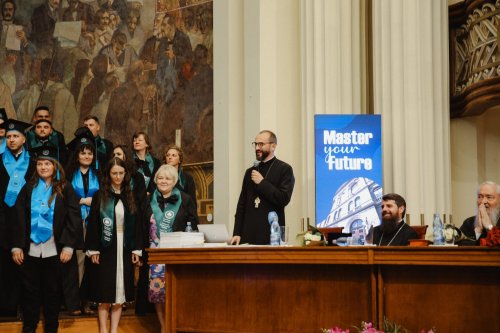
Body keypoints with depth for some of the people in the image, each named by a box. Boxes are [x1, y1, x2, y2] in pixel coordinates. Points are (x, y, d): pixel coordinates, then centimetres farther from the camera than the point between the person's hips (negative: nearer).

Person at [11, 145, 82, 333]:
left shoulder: (65, 190, 2)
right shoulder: (28, 189, 8)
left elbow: (73, 219, -4)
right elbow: (19, 219, 3)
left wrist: (68, 246, -12)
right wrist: (16, 246, -5)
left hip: (54, 250, -1)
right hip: (30, 249, 2)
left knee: (52, 291, 8)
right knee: (30, 291, 6)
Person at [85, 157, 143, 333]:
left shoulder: (130, 197, 9)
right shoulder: (100, 196, 1)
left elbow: (137, 224, 8)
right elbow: (93, 224, -2)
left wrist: (136, 250, 2)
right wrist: (93, 250, -9)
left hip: (125, 249, 3)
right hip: (105, 248, -3)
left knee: (119, 292, 4)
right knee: (105, 292, -2)